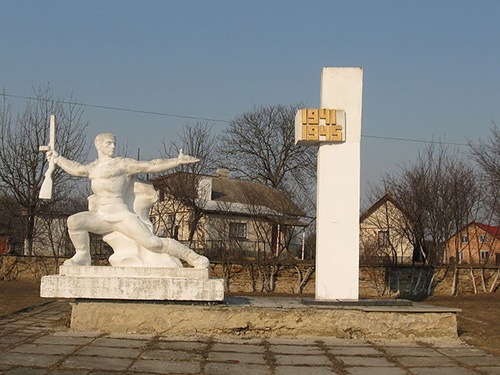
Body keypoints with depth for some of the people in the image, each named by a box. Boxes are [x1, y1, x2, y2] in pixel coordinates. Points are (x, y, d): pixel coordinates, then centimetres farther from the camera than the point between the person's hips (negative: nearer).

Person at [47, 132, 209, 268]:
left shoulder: (123, 164, -1)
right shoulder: (95, 166, 19)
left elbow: (152, 166, -4)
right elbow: (77, 169, 39)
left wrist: (178, 161, -11)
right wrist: (57, 159, 41)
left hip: (123, 217, -5)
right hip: (101, 218, 5)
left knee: (153, 243, -18)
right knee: (74, 221, -21)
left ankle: (193, 257, -3)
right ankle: (83, 257, -3)